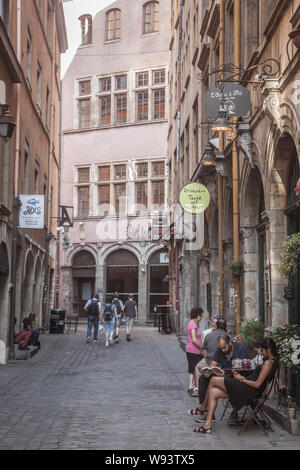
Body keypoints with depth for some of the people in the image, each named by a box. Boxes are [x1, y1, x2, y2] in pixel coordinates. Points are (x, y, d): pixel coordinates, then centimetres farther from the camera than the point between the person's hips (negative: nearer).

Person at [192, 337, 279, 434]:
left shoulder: (268, 363, -14)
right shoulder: (271, 361, 16)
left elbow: (257, 384, -19)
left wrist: (241, 379, -7)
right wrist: (241, 376, 11)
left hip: (248, 390, -10)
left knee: (213, 380, -3)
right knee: (212, 392, 3)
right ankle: (207, 425, -1)